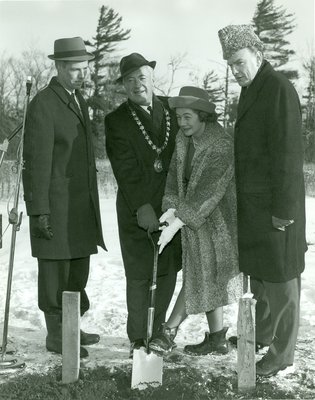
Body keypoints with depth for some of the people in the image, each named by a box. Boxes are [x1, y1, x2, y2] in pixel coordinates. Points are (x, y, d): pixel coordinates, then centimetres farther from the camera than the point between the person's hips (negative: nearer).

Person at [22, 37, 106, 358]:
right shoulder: (43, 105, -13)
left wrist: (90, 199, 15)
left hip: (82, 204, 8)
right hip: (56, 204, -8)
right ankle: (56, 335, 13)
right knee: (55, 271, 2)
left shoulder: (78, 98, 13)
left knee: (79, 268, 15)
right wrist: (39, 211, -18)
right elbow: (37, 161, -16)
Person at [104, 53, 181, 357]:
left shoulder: (172, 110, 9)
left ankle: (157, 332, 25)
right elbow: (125, 169, -10)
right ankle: (138, 339, 14)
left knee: (167, 273, 9)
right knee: (139, 277, 1)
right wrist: (142, 207, -18)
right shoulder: (116, 121, -2)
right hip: (137, 211, -3)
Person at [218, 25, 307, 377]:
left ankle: (282, 353, 14)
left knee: (279, 277, 2)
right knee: (256, 269, 20)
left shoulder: (279, 89, -17)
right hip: (252, 202, 9)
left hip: (274, 204, -9)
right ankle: (262, 332, 36)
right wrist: (242, 199, 14)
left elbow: (288, 153, -21)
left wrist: (282, 211, -21)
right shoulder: (250, 91, 12)